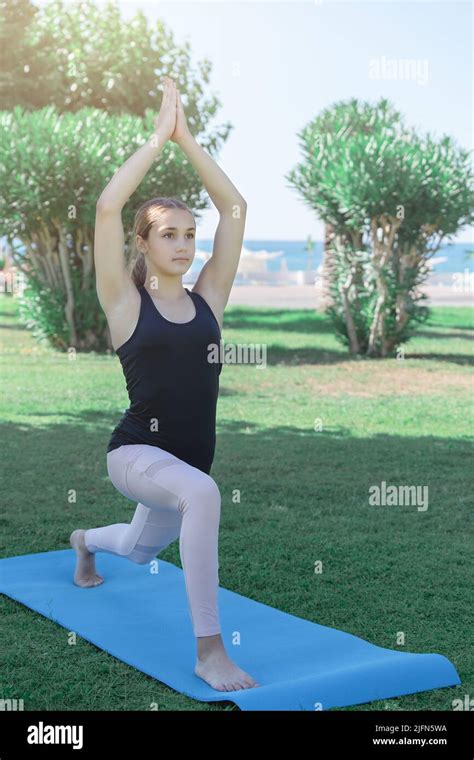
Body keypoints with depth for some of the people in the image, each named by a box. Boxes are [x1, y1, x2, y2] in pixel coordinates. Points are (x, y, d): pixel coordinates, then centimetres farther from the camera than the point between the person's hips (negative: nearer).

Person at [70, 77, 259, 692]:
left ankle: (85, 541, 68)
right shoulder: (125, 302, -8)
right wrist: (158, 137, -15)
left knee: (140, 548, 31)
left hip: (191, 455, 6)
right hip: (136, 451, -6)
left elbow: (235, 208, -3)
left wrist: (186, 138, -5)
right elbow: (107, 207, -20)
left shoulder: (208, 298, 2)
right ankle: (209, 649, -30)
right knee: (202, 494, -39)